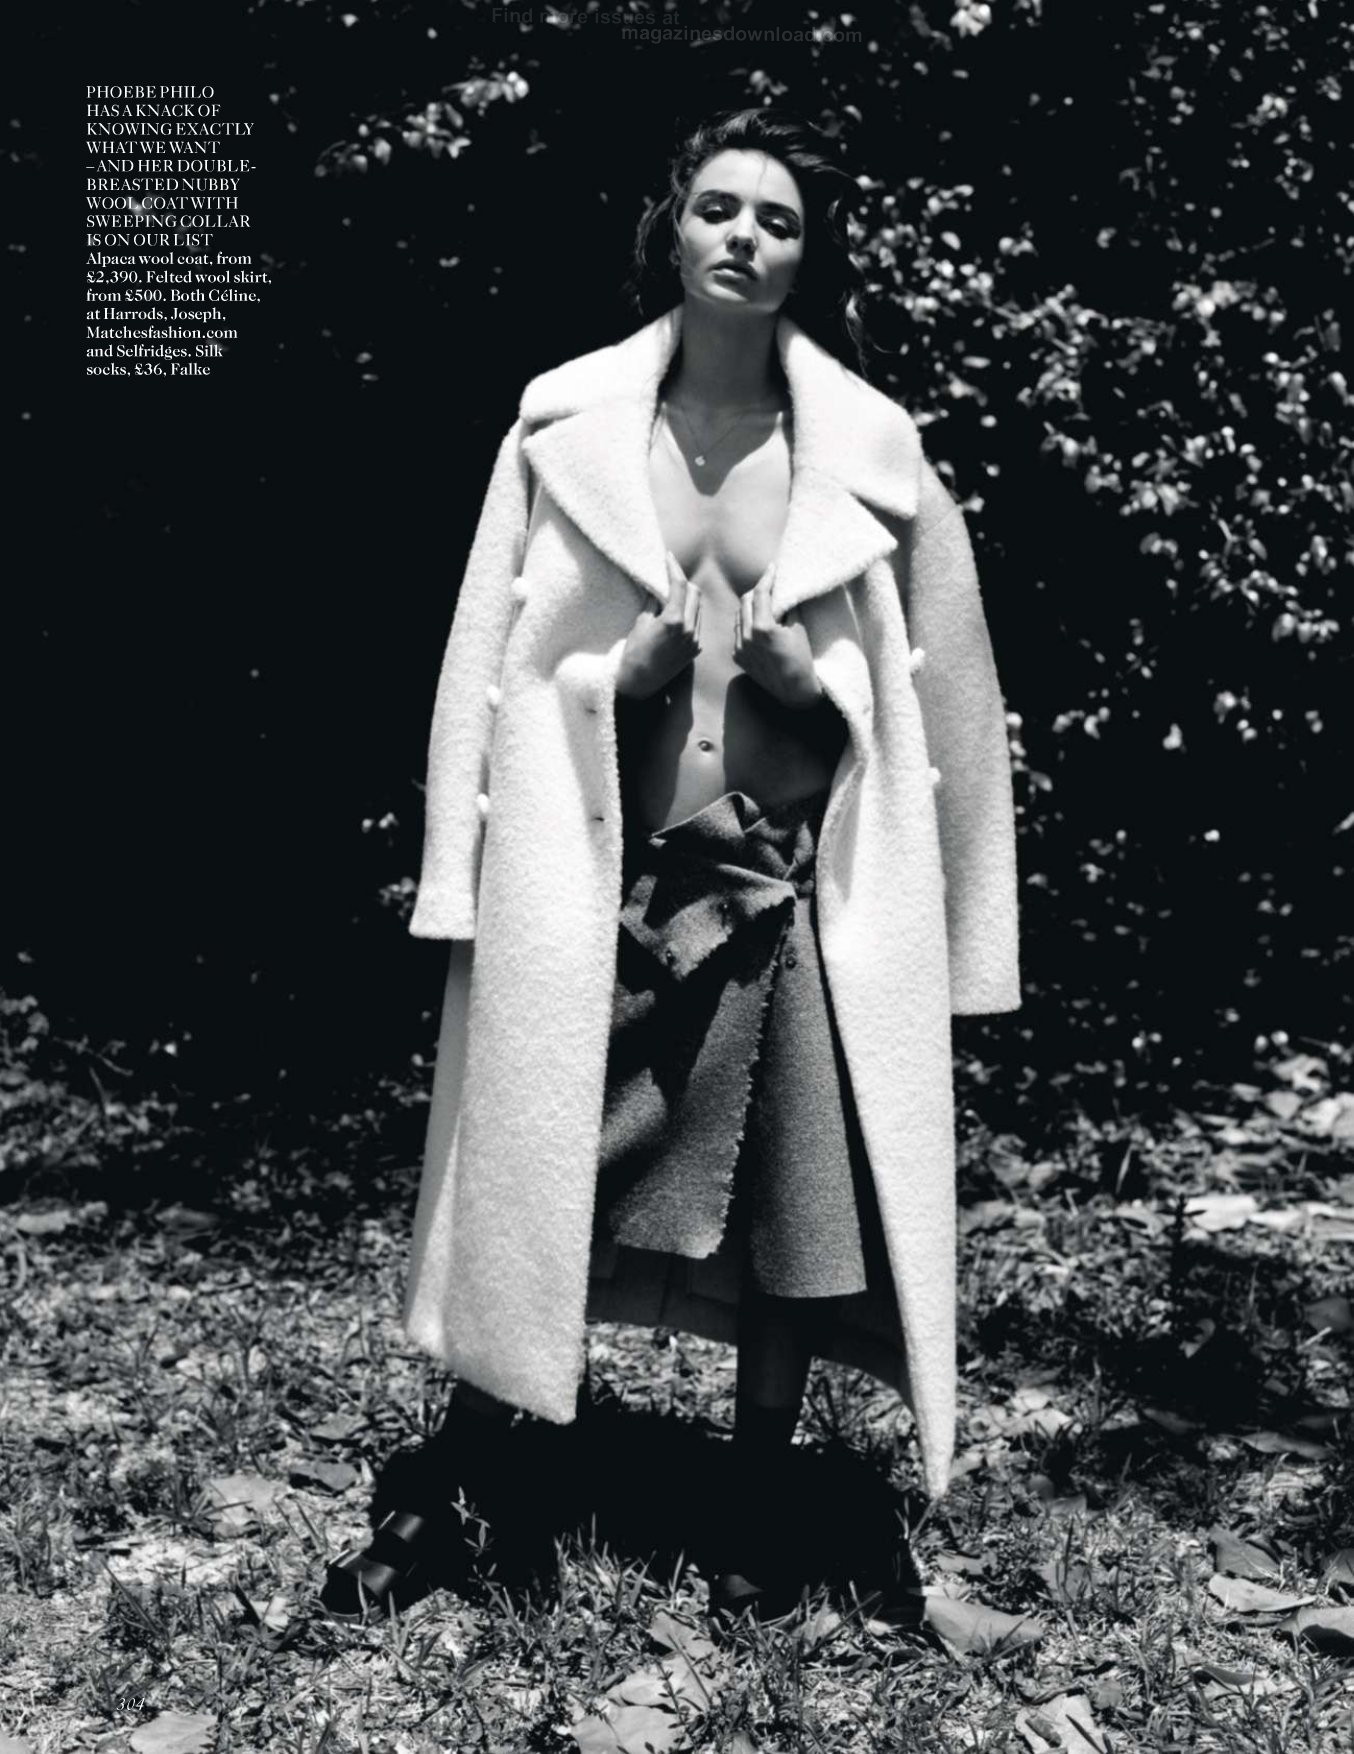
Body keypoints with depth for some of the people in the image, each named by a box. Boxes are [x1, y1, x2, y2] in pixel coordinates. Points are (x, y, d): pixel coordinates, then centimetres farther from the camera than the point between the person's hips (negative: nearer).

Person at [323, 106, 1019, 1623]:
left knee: (787, 1228, 9)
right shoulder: (563, 422, 1)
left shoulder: (869, 447, 1)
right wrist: (619, 677, -11)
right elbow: (492, 660, 2)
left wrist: (810, 683, -7)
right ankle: (452, 1494, 26)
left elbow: (916, 695, 7)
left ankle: (754, 1521, 31)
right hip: (593, 882, 0)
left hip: (792, 890, 1)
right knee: (531, 1194, 6)